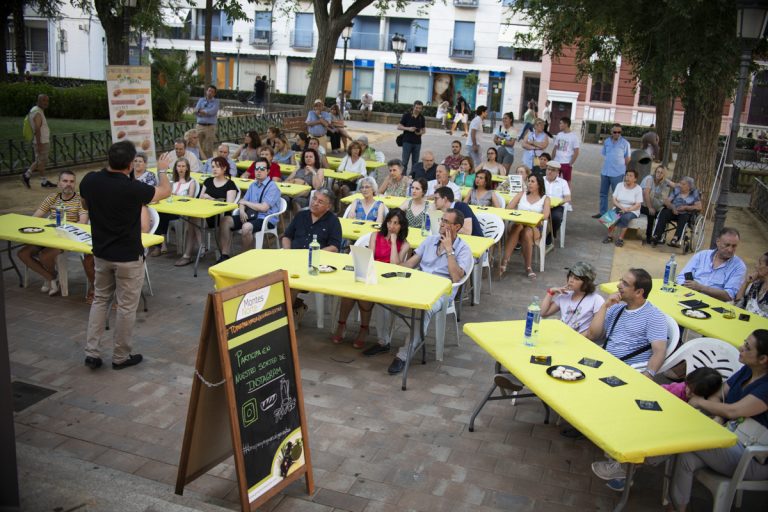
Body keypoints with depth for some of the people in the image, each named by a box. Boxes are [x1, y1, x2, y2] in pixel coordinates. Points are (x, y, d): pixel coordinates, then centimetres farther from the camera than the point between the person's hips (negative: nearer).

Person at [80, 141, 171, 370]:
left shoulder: (89, 181, -8)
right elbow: (165, 191, -5)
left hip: (101, 253, 6)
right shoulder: (132, 188, -24)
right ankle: (121, 356, 18)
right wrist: (162, 170, 13)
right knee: (126, 306, 7)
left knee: (100, 300, 19)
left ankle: (92, 352, 17)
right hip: (128, 257, -5)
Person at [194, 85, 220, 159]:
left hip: (210, 127, -3)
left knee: (209, 147, -4)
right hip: (200, 126, 3)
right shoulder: (201, 100, 14)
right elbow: (196, 111, 1)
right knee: (199, 146, 2)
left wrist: (202, 111, -6)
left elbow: (212, 111, -12)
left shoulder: (216, 101, 6)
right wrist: (207, 112, -10)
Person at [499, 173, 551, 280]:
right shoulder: (521, 194, 17)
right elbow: (508, 208, 5)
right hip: (518, 225, 1)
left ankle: (528, 267, -27)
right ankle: (504, 261, -42)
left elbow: (545, 216, -7)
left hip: (535, 227, -1)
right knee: (518, 226, -36)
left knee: (527, 232, -37)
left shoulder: (545, 199, 11)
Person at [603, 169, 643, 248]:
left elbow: (638, 205, -8)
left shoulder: (638, 189, -2)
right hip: (618, 208, 2)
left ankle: (620, 238, -25)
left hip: (632, 211, -2)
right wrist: (621, 207, -18)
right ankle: (610, 236, -22)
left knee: (625, 217, -36)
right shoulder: (619, 185, 6)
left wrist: (628, 209, -24)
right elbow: (614, 200, 0)